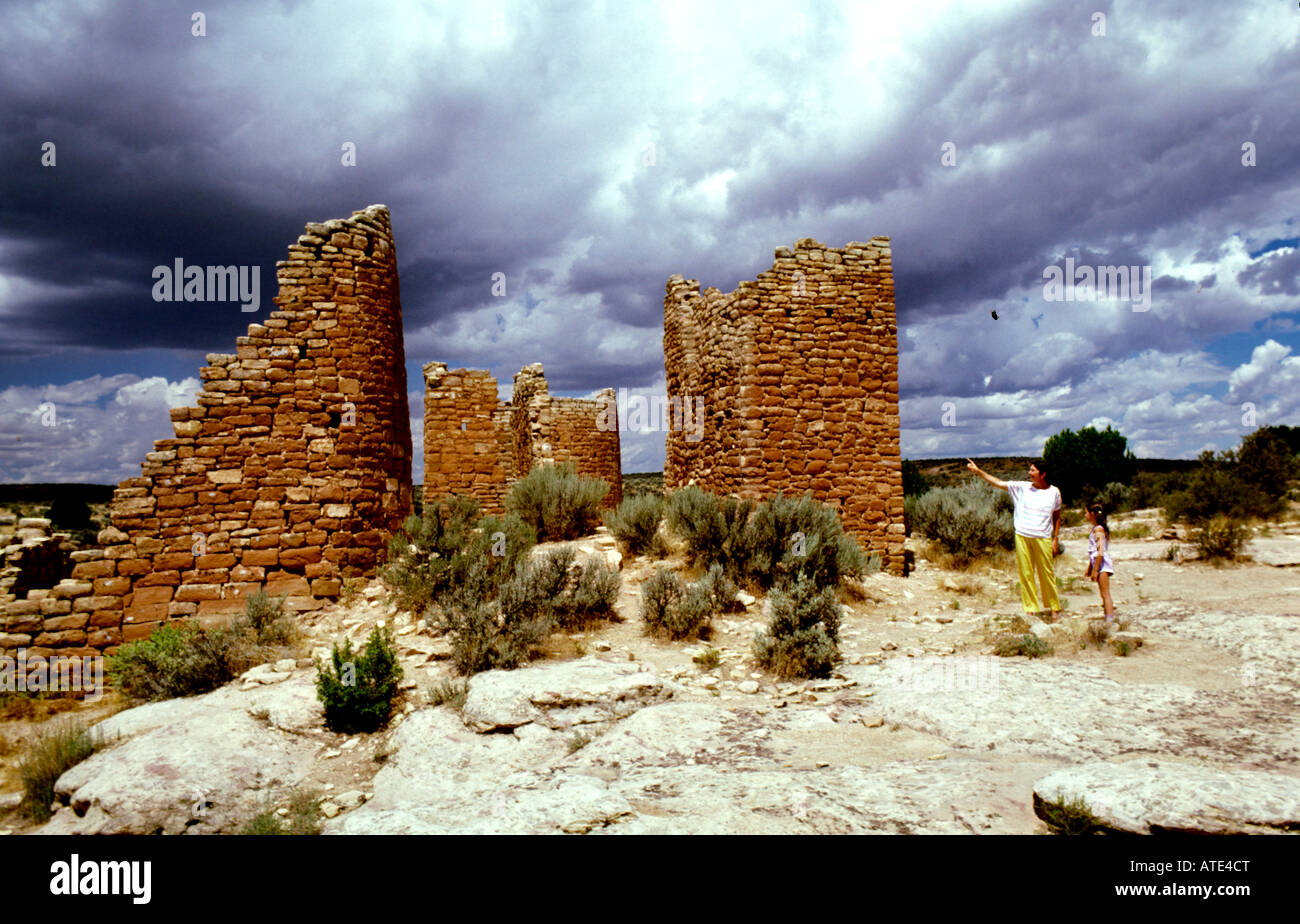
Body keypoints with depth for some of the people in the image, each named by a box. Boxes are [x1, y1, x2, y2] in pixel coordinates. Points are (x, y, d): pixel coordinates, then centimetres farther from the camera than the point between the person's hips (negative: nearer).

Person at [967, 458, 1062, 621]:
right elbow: (998, 483, 7)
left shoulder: (1054, 492, 5)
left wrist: (1056, 538, 7)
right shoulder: (1022, 487, 6)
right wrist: (978, 471, 2)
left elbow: (1057, 517, 12)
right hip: (1022, 536, 1)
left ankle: (1055, 608, 17)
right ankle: (1031, 608, 11)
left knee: (1047, 574, 3)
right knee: (1026, 574, 3)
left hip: (1043, 538, -1)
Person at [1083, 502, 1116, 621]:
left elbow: (1100, 552, -20)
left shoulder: (1098, 529, -13)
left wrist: (1095, 570, -20)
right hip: (1100, 566, 10)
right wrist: (1089, 568, 26)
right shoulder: (1095, 529, 16)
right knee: (1104, 594, 11)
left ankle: (1110, 618, -14)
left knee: (1105, 594, -11)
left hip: (1102, 565, -10)